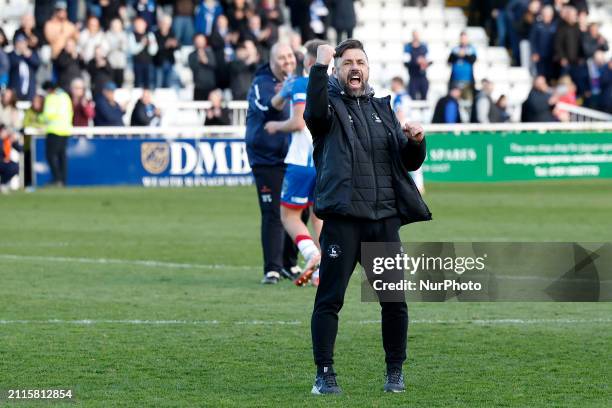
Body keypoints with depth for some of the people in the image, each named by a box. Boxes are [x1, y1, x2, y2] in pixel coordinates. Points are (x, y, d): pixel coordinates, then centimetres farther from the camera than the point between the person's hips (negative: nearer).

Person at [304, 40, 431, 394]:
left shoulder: (382, 109, 19)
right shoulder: (331, 104, 5)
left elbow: (410, 163, 20)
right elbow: (315, 112, -22)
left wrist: (416, 142, -1)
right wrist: (319, 67, -26)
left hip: (385, 219, 4)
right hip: (343, 218, -4)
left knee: (395, 299, 5)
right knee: (330, 298, -7)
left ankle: (395, 372, 17)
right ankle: (325, 375, -2)